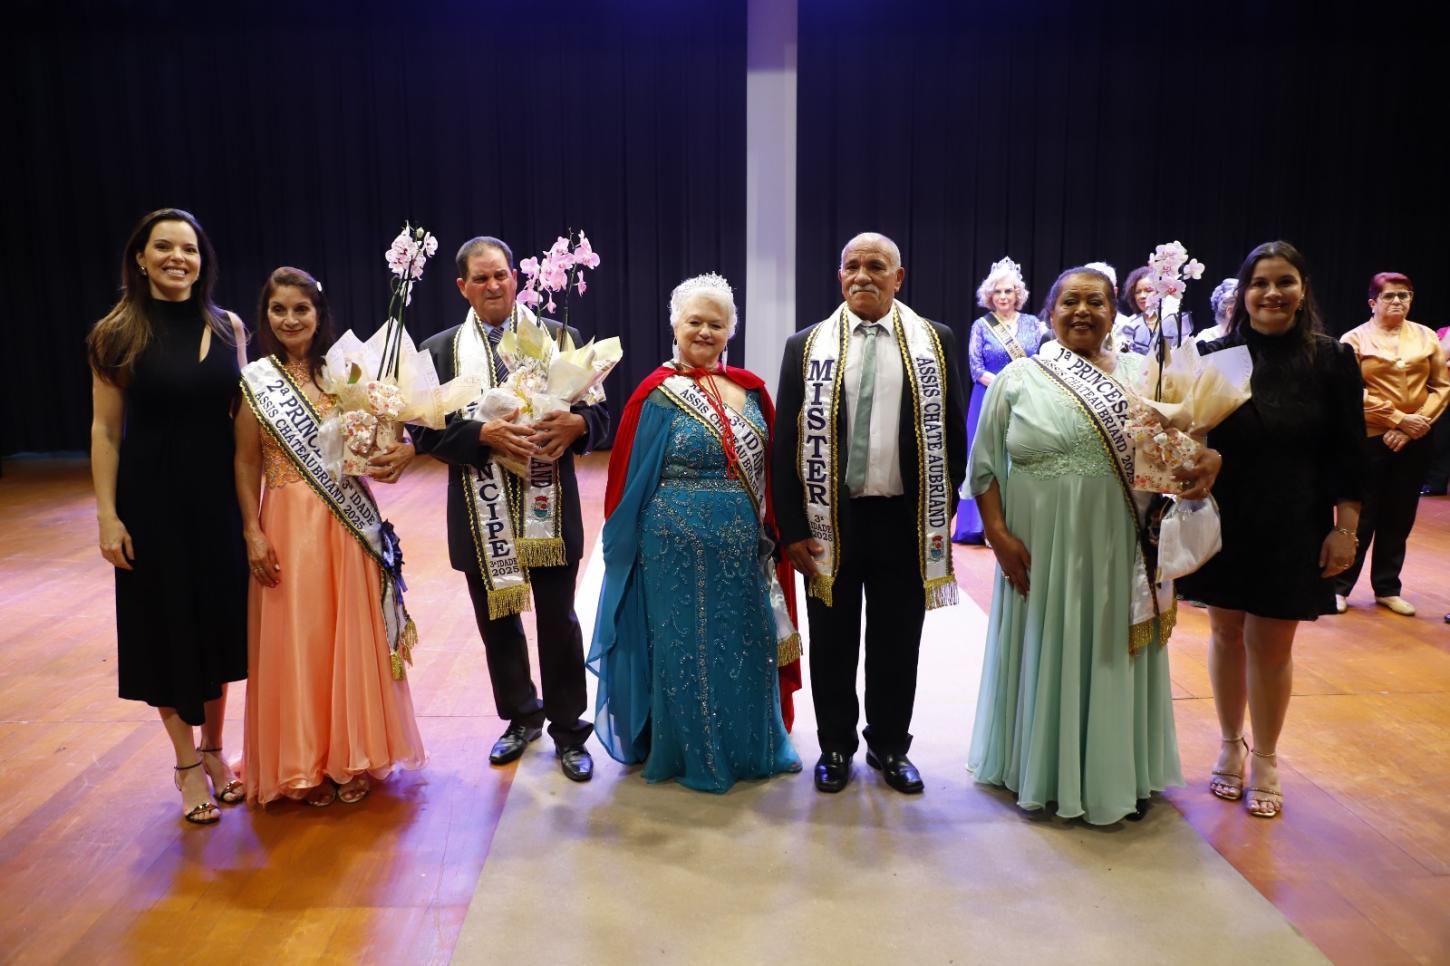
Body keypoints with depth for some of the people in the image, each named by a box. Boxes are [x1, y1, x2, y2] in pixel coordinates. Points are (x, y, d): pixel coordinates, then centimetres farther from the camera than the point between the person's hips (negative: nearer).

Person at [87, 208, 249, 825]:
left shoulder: (228, 328, 3)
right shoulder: (118, 334, -5)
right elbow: (104, 431, -5)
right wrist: (107, 515, -10)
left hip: (218, 497, 3)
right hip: (152, 501, -2)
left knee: (219, 620, 11)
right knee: (168, 625, 7)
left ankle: (213, 749, 30)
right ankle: (187, 762, 24)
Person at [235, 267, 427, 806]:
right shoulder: (254, 382, 1)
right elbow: (246, 465, 0)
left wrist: (398, 453, -12)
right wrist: (253, 533, -7)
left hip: (348, 524, 2)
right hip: (288, 525, -2)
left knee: (351, 637, 7)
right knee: (294, 641, 4)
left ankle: (351, 756, 22)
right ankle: (303, 764, 19)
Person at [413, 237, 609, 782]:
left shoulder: (559, 337, 1)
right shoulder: (440, 349, 3)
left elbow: (598, 412, 1)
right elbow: (427, 431, -3)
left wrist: (574, 424, -21)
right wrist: (484, 435, -19)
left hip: (549, 509, -2)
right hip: (483, 513, 2)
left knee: (558, 622, 8)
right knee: (497, 621, 16)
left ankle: (568, 729, 24)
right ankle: (521, 717, 36)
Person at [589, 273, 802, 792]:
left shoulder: (750, 389, 6)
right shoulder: (657, 394, -7)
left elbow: (770, 467, 11)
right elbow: (629, 479, -5)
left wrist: (770, 534, 6)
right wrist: (630, 547, -5)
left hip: (742, 553, 5)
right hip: (678, 551, -4)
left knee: (745, 646, 15)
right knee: (685, 649, 7)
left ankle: (751, 746, 34)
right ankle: (693, 755, 26)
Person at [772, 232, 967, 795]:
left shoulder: (934, 341, 2)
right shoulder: (806, 346, 1)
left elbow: (952, 431, 5)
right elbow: (786, 442, 0)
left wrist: (943, 511, 1)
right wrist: (793, 530, -5)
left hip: (905, 520, 0)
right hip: (830, 520, 0)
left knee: (897, 645, 12)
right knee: (833, 644, 12)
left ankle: (890, 747, 32)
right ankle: (835, 746, 31)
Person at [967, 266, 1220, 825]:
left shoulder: (1142, 375, 7)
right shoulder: (1019, 379, -1)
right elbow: (985, 466, -3)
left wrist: (1210, 460, -12)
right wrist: (999, 535, -12)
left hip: (1122, 548, 3)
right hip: (1043, 547, -2)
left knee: (1115, 657, 13)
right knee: (1049, 654, 9)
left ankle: (1119, 773, 32)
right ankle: (1045, 771, 29)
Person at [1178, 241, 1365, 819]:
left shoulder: (1332, 360, -3)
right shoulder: (1215, 356, -3)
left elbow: (1348, 453, -2)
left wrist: (1345, 527, -5)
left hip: (1293, 529, -1)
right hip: (1222, 523, 1)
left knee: (1271, 645, 6)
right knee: (1226, 633, 12)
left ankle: (1264, 760, 26)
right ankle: (1230, 747, 32)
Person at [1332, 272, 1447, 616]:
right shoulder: (1355, 339, -2)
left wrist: (1418, 423, -8)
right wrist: (1398, 419, -15)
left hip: (1414, 442, 4)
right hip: (1368, 439, -4)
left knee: (1399, 518, 10)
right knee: (1361, 517, 1)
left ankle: (1387, 588, 22)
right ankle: (1340, 586, 12)